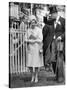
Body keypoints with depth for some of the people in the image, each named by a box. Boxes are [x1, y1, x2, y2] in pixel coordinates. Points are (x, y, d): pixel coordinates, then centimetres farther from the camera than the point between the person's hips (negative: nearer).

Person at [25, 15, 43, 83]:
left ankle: (36, 77, 14)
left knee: (36, 63, -1)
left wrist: (32, 40, -10)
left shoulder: (39, 30, -2)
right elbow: (26, 39, 7)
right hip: (30, 48, 3)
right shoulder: (28, 30, 9)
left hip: (37, 47, -3)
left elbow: (40, 40, -7)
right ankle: (33, 75, 21)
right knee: (29, 64, 0)